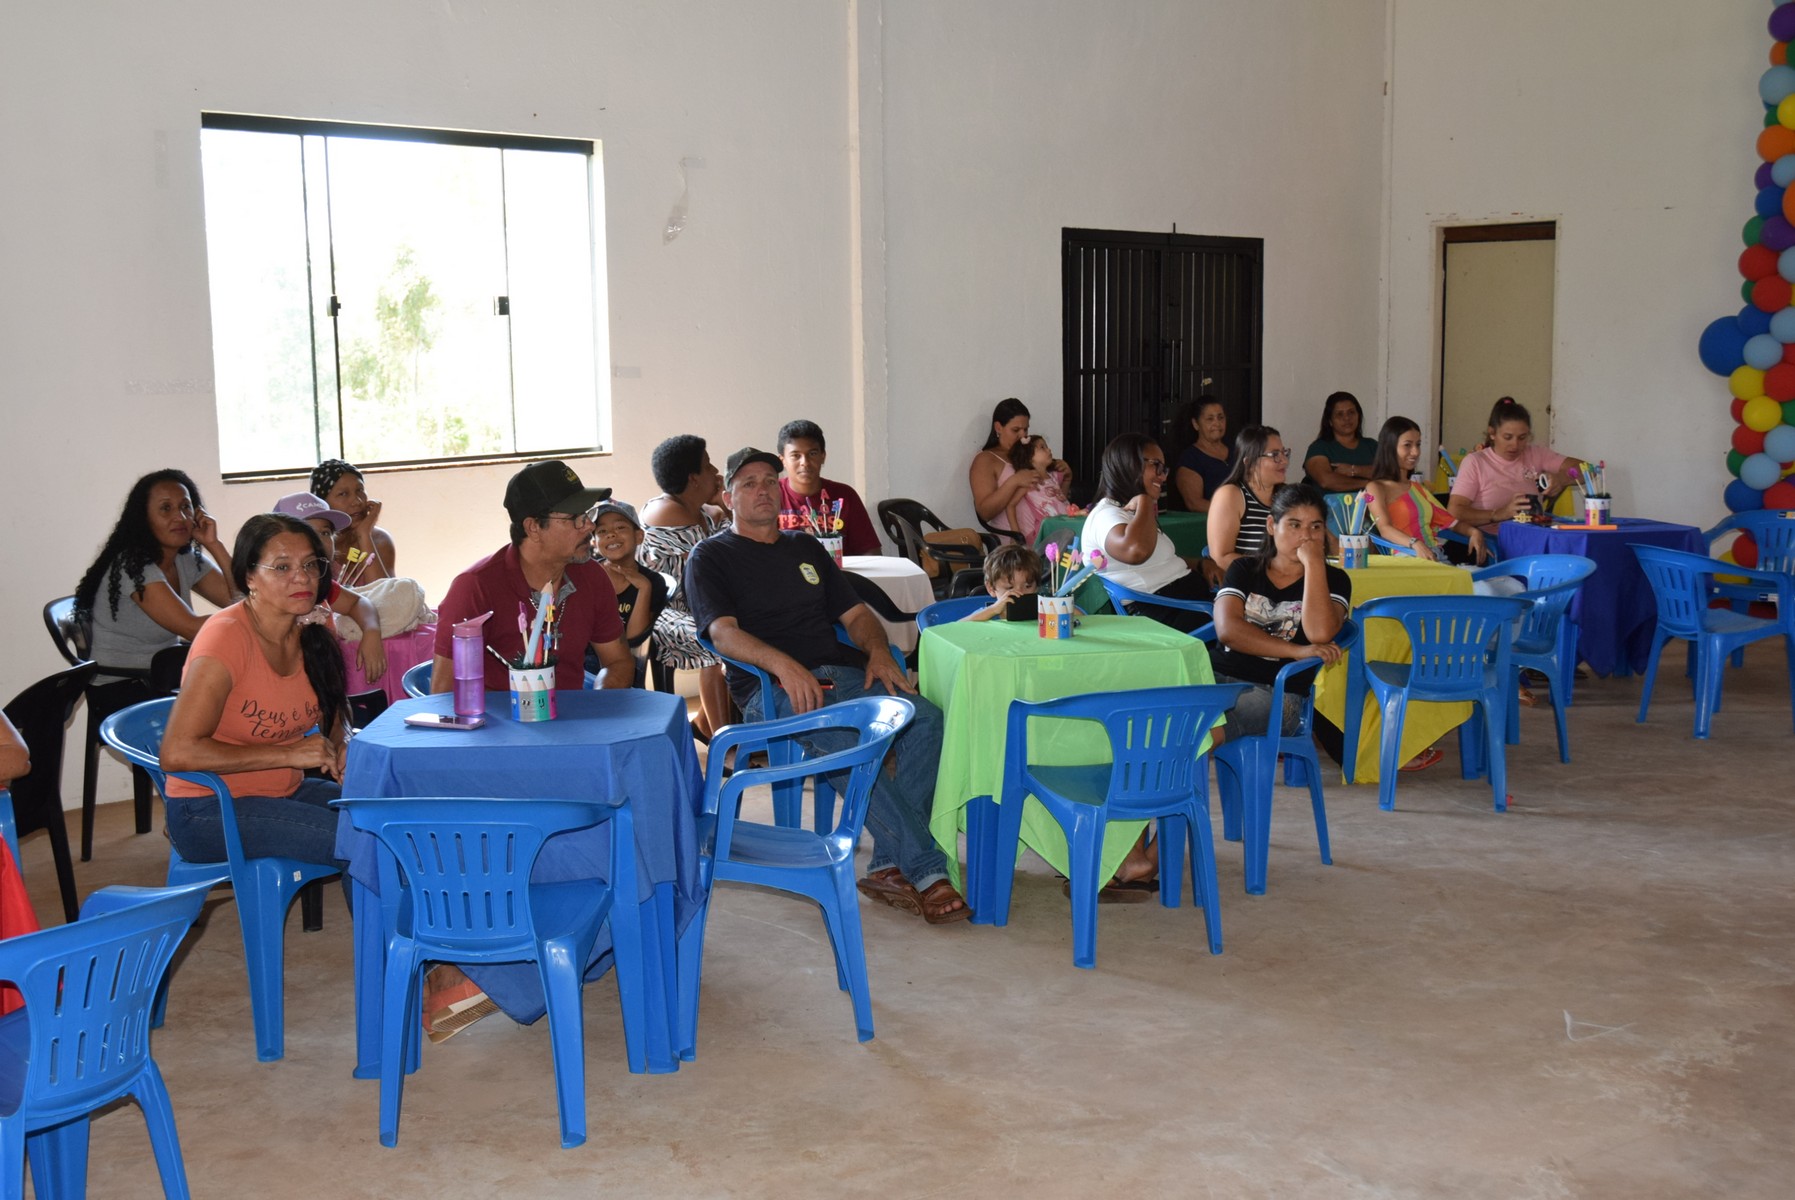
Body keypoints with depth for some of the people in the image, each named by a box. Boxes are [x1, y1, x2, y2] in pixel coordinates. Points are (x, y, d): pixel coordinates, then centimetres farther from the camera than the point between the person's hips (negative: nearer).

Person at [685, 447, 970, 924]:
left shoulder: (807, 549, 27)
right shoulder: (710, 557, 10)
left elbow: (856, 614, 24)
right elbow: (723, 632, -6)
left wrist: (878, 651, 0)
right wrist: (784, 665, -23)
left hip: (841, 673, 5)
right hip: (771, 687, -5)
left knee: (924, 718, -25)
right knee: (851, 739, -36)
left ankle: (890, 866, -24)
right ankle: (927, 871, -32)